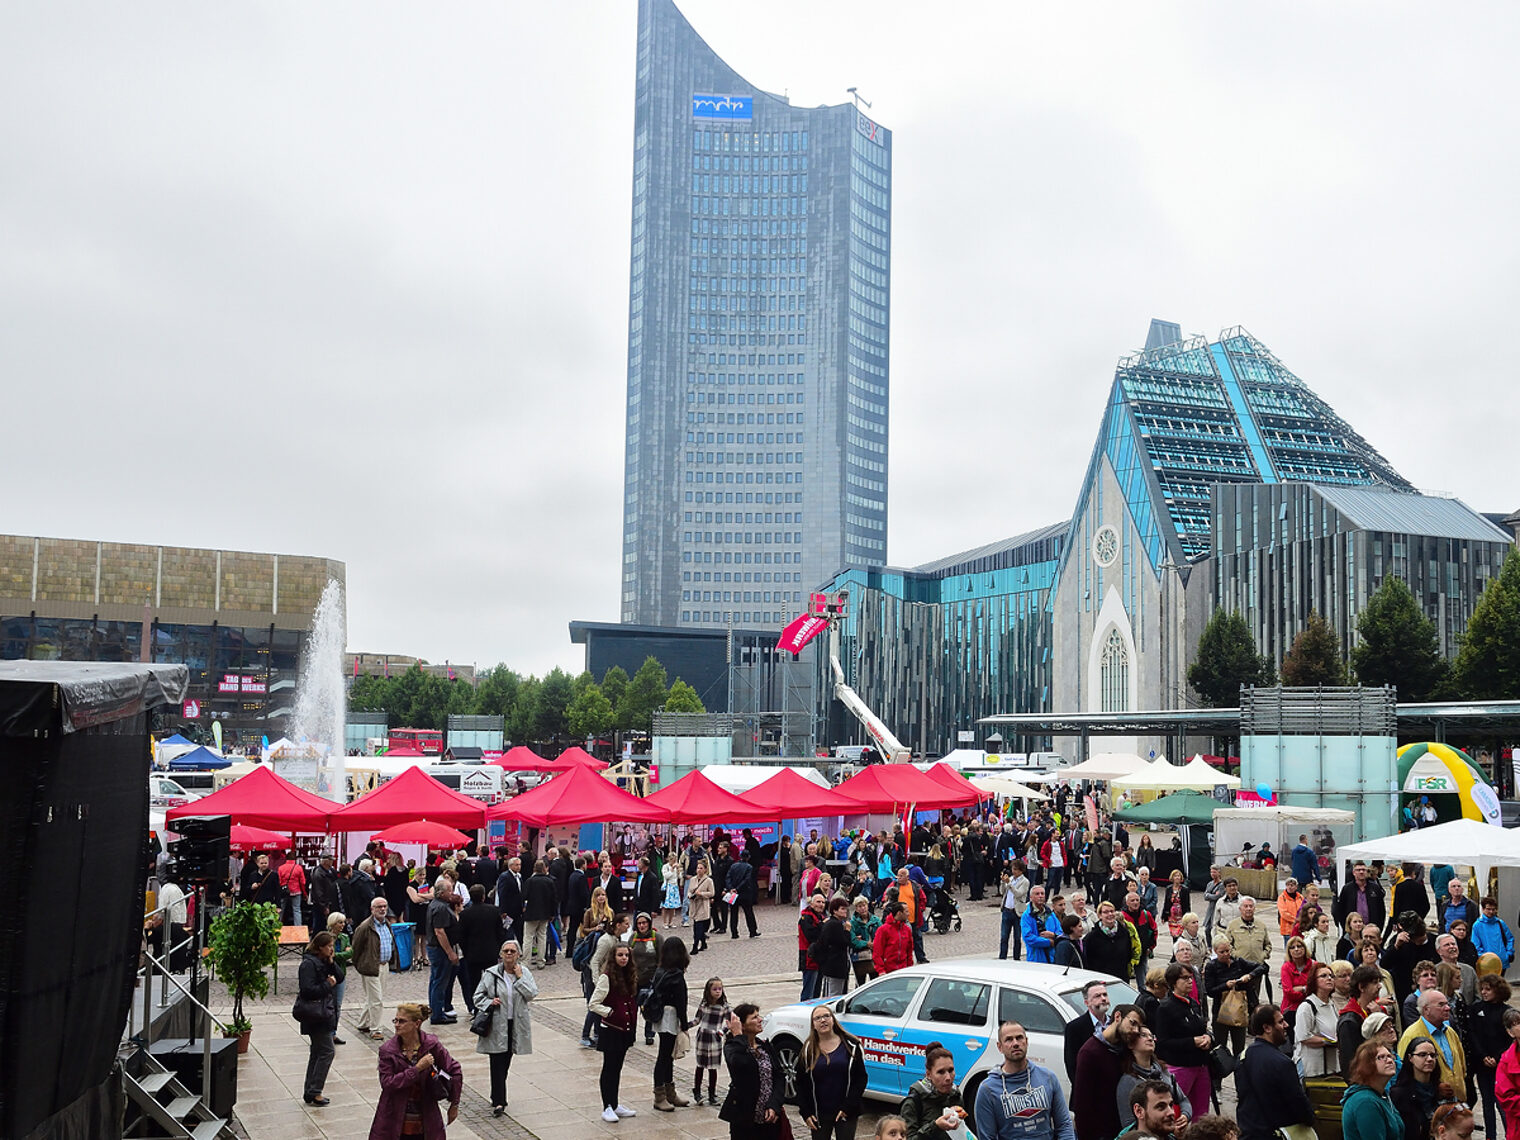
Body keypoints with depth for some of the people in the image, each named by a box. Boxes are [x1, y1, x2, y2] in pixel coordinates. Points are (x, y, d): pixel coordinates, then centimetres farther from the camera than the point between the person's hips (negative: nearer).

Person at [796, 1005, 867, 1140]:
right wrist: (806, 1113, -2)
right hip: (819, 1116, 2)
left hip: (846, 1113, -2)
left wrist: (848, 1107, -9)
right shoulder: (808, 1050, 3)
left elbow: (861, 1078, -3)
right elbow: (801, 1084, 6)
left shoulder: (851, 1046, -3)